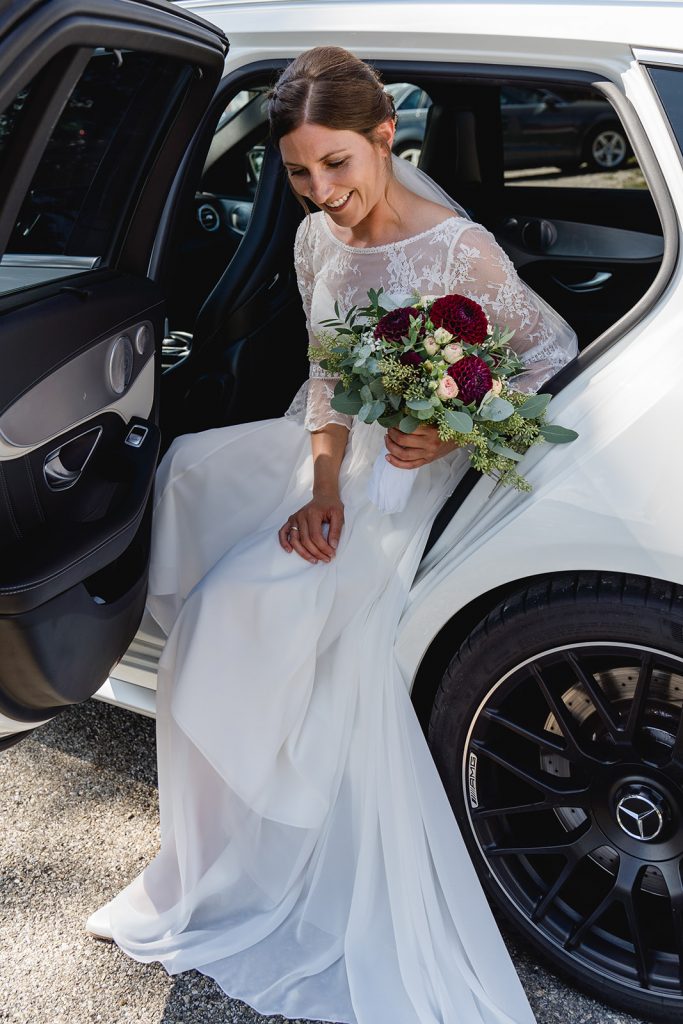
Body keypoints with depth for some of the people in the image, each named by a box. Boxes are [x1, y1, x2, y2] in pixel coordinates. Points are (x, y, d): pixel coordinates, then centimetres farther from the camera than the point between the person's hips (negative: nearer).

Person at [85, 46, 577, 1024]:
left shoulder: (461, 250, -19)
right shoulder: (319, 239, 1)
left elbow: (554, 348, -9)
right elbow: (330, 380, 2)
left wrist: (453, 431, -23)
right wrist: (321, 490, -14)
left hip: (409, 475, -8)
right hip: (327, 456, 8)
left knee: (250, 604, -19)